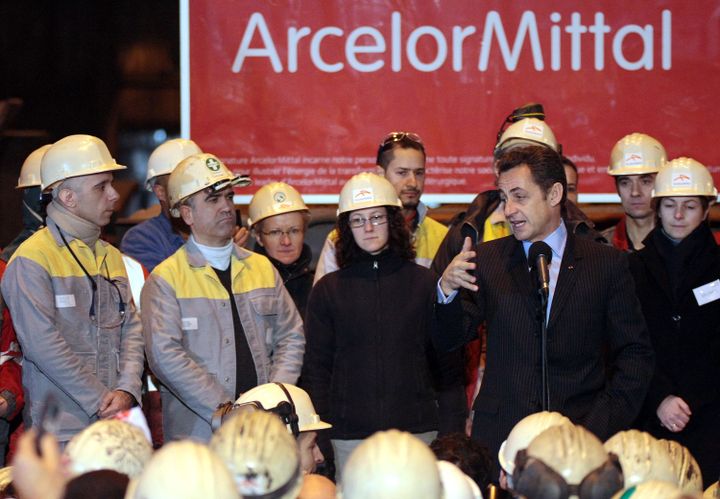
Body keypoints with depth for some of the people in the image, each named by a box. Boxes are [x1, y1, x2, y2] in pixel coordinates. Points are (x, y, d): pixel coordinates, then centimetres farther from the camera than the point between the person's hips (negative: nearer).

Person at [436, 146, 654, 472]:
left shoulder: (608, 264, 4)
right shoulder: (486, 259, 6)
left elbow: (634, 355, 4)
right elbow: (449, 339, 1)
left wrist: (601, 426, -5)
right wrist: (447, 290, -19)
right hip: (500, 438, 1)